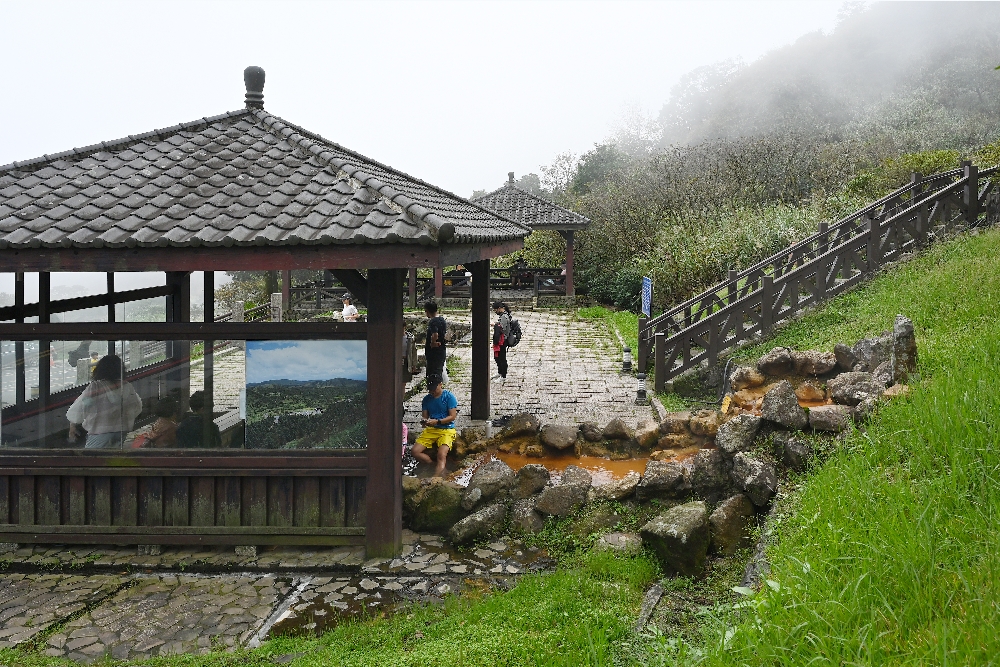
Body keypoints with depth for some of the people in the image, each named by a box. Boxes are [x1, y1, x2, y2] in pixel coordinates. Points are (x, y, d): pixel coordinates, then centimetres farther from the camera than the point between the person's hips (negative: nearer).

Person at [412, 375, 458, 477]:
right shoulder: (426, 399, 9)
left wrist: (437, 421, -21)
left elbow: (453, 416, -9)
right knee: (415, 451, -14)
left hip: (447, 430, -5)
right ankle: (437, 465, -4)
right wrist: (424, 422, -14)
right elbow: (424, 416, 11)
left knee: (441, 455, -29)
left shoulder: (449, 397, -5)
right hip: (431, 430, 5)